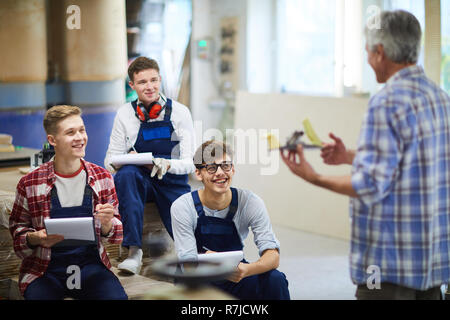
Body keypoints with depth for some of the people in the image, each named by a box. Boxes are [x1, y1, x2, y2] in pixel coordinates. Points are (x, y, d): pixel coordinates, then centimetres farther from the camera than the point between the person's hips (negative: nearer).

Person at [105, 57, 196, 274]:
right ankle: (134, 251, -34)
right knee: (126, 173, -36)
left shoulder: (180, 112, -1)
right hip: (139, 182, 1)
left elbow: (190, 162, -5)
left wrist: (167, 165, -27)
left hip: (172, 183, -1)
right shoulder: (125, 114, 3)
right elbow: (111, 160, 4)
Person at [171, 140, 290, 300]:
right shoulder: (182, 207, -16)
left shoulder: (250, 203, -13)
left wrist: (247, 270, -41)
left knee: (276, 279, -27)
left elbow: (273, 256, -20)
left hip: (236, 278, 1)